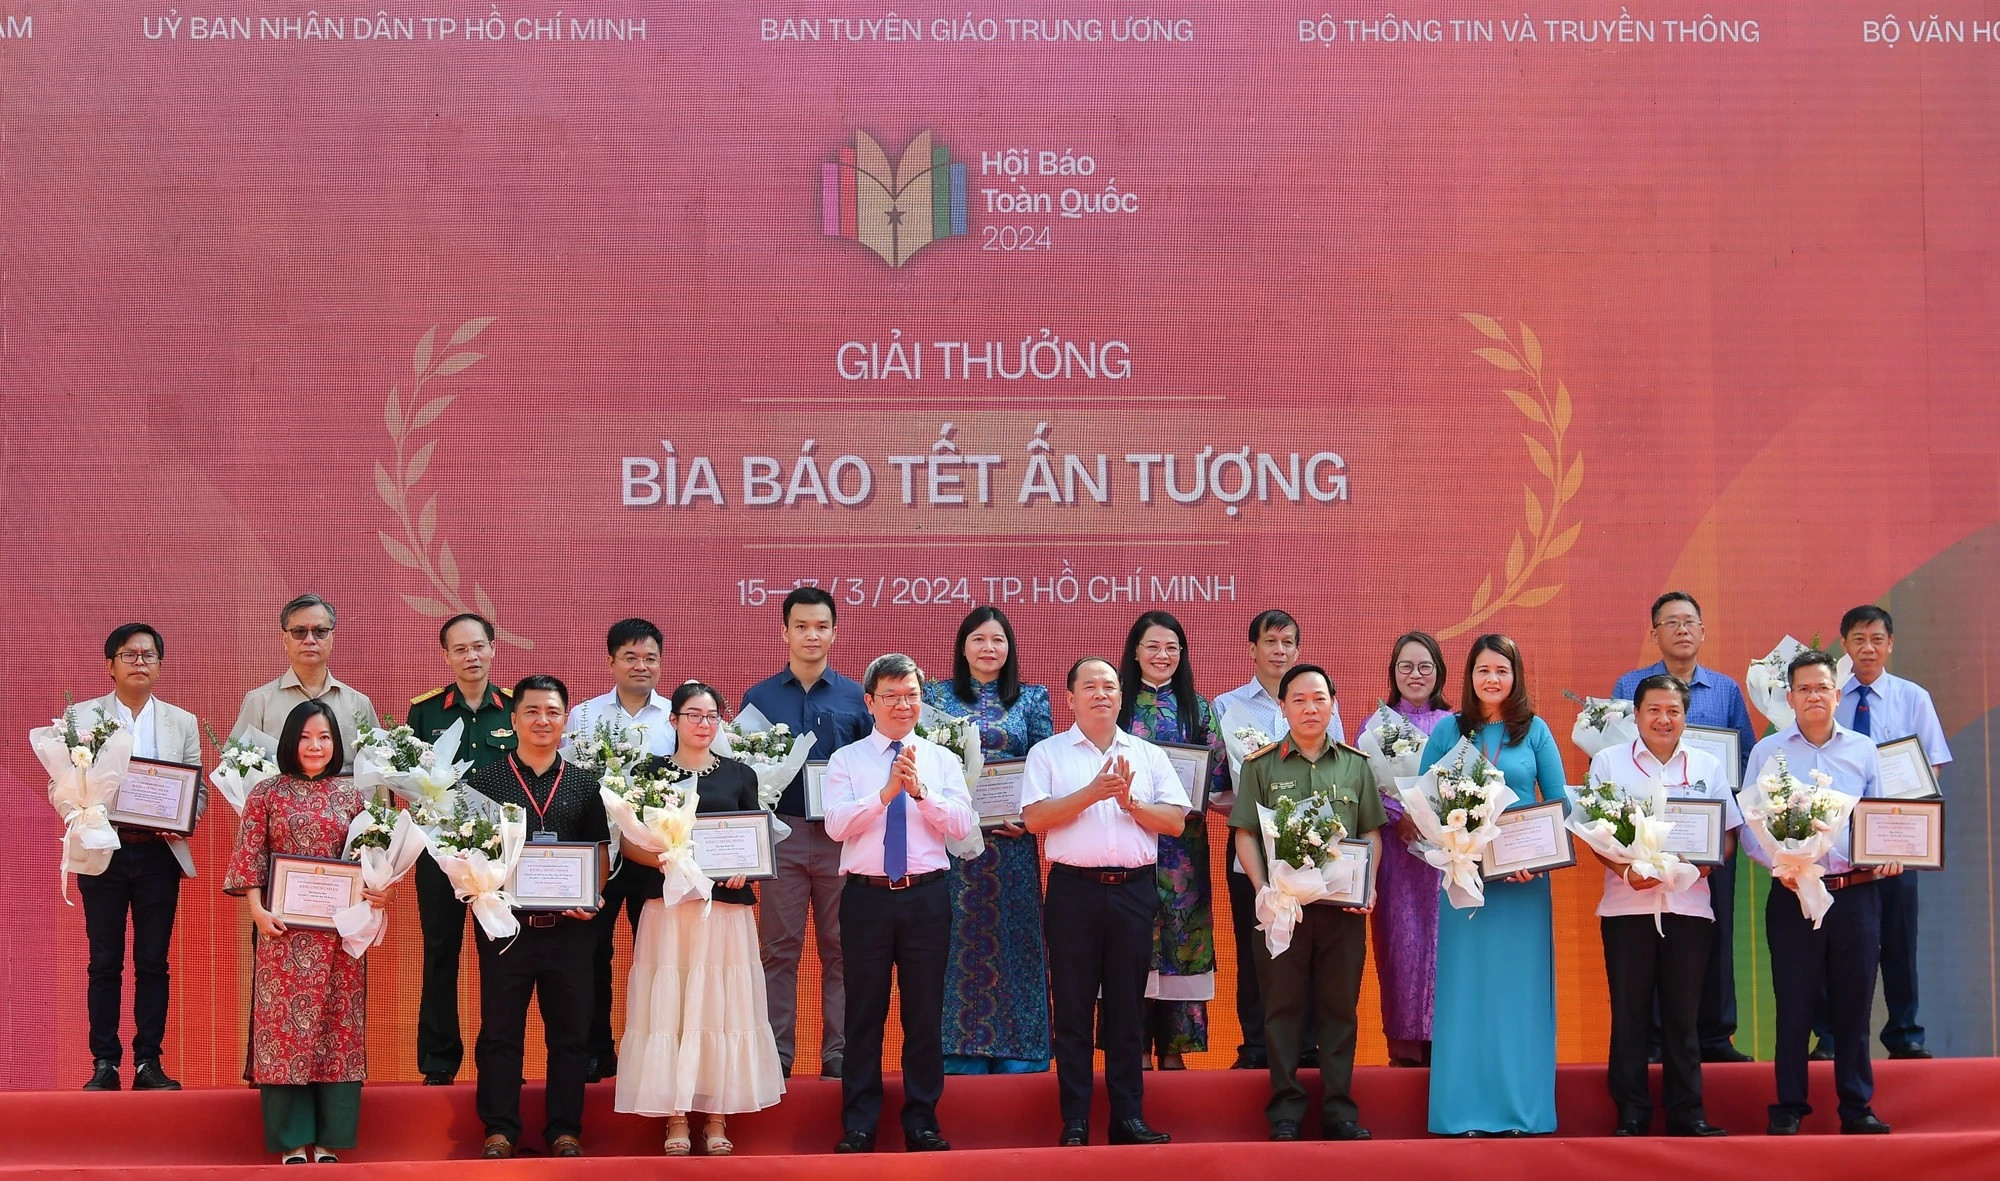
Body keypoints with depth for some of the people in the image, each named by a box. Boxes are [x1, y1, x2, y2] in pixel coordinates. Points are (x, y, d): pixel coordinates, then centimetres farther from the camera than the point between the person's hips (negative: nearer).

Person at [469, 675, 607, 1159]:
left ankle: (564, 1129, 12)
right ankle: (499, 1130, 10)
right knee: (500, 1029, 3)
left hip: (568, 926, 1)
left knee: (570, 1030, 4)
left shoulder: (584, 785, 10)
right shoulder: (484, 782, 5)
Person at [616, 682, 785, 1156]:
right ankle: (675, 1118, 0)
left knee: (723, 1005, -1)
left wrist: (743, 866, -8)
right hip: (668, 906, -1)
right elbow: (630, 843, 4)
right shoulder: (652, 772, 7)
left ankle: (717, 1119, 4)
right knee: (668, 1005, -4)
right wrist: (662, 860, -15)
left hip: (727, 905, 1)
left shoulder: (739, 775, 11)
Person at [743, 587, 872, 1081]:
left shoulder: (855, 697, 7)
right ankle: (777, 1052, 5)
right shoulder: (759, 697, 7)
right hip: (781, 833, 0)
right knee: (779, 948, 1)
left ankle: (837, 1053, 8)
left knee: (839, 948, 3)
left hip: (841, 836, 0)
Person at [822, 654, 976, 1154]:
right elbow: (836, 826, -9)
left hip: (927, 895, 1)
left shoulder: (943, 760, 9)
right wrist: (886, 792, -18)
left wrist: (920, 789, -16)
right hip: (866, 896, -1)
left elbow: (961, 825, -4)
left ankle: (922, 1121, 15)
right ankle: (859, 1126, 11)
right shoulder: (846, 760, 5)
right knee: (864, 1013, 3)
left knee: (925, 1013, 5)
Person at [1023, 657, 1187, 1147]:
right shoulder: (1048, 753, 6)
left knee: (1128, 1007, 5)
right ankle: (1074, 1121, 4)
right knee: (1073, 1006, 0)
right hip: (1074, 888, -2)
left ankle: (1129, 1116, 9)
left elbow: (1175, 821, 6)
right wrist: (1091, 794, -15)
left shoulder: (1149, 755, 13)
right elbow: (1034, 817, -7)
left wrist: (1131, 802, -9)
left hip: (1133, 890, 2)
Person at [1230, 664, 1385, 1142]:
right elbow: (1245, 834, 3)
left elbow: (1371, 832, 11)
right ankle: (1286, 1108, 8)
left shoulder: (1355, 764, 10)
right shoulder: (1261, 765, 5)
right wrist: (1262, 888, -9)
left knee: (1340, 1004, 4)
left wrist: (1369, 884, -4)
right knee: (1283, 1004, 2)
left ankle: (1339, 1108, 10)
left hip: (1344, 904, 1)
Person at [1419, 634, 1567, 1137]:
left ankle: (1521, 1109, 6)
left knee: (1520, 988, 2)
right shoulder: (1448, 729, 5)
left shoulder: (1535, 731, 5)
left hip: (1524, 879, 0)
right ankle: (1466, 1111, 4)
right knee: (1465, 988, 0)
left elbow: (1559, 805, 4)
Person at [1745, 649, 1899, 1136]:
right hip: (1793, 893, -1)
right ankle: (1788, 1108, 10)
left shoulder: (1863, 751, 10)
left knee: (1854, 1002, 6)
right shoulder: (1767, 752, 5)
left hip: (1857, 892, 2)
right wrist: (1779, 862, -16)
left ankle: (1857, 1107, 15)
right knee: (1793, 1003, 2)